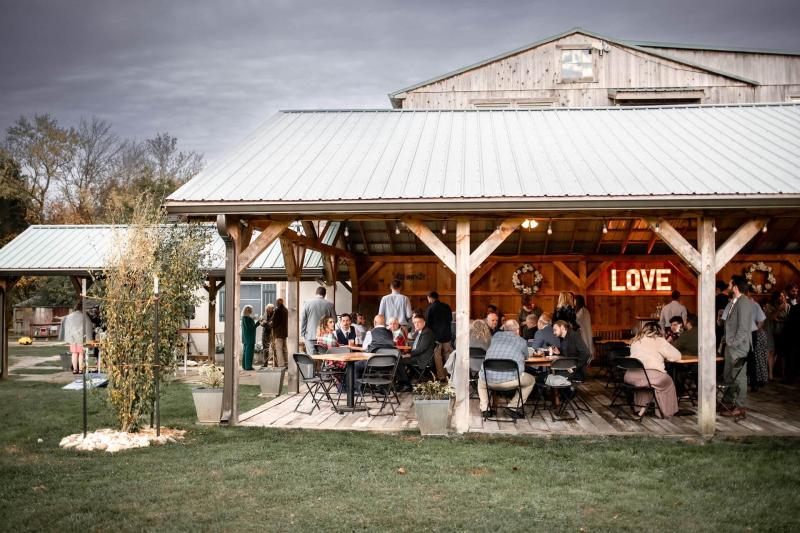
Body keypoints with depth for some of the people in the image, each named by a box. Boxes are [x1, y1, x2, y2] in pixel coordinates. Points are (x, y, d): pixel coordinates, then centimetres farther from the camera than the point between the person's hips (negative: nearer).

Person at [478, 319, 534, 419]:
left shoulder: (496, 335, 15)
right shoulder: (522, 341, 8)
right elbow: (526, 356, 28)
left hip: (489, 380, 3)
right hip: (510, 380, -3)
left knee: (481, 379, 38)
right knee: (531, 380, 24)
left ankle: (485, 409, 23)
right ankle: (514, 408, 18)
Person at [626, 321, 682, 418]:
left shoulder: (635, 341, 18)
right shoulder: (659, 341, 4)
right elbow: (677, 356, 7)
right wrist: (663, 357, 25)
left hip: (631, 378, 5)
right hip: (652, 377, -4)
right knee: (668, 382, 24)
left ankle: (642, 406, 34)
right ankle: (665, 412, 31)